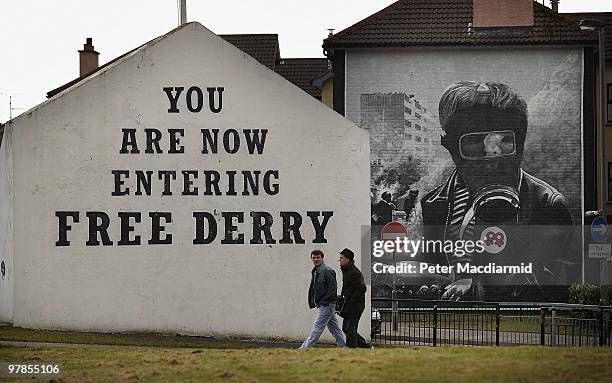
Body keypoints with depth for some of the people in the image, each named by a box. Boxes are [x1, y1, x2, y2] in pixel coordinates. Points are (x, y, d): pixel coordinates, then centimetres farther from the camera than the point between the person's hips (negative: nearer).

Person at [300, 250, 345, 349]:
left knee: (317, 327, -9)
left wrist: (322, 301, -17)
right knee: (334, 327, 12)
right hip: (321, 304, 10)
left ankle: (305, 347, -10)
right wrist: (313, 301, 11)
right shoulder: (315, 272, 14)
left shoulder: (327, 271, -14)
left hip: (327, 304, -10)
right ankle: (343, 346, 17)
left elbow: (333, 287, -18)